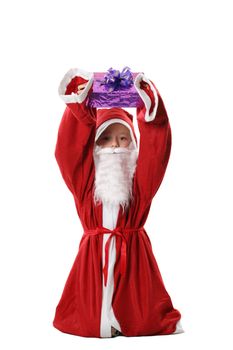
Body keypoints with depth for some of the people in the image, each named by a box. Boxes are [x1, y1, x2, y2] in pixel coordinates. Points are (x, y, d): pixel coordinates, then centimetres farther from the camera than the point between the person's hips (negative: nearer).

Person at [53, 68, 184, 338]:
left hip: (132, 253, 0)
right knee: (88, 319, 2)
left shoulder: (140, 178, 4)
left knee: (141, 319, 2)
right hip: (94, 253, 0)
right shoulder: (85, 176, 4)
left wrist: (149, 108, -22)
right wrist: (78, 105, -19)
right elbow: (68, 148, -8)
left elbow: (156, 148, -10)